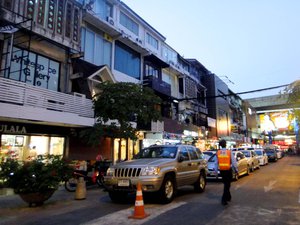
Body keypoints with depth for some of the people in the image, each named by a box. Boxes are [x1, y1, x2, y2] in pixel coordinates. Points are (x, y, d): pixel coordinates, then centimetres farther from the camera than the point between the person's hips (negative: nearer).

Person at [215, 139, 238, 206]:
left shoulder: (218, 152, -3)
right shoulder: (229, 152, -9)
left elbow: (216, 163, 0)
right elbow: (234, 162, -6)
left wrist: (216, 171, 8)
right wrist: (236, 170, 5)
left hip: (222, 170, 3)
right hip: (228, 170, -3)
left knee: (226, 184, 20)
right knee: (227, 185, 3)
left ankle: (228, 197, 33)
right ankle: (224, 199, -3)